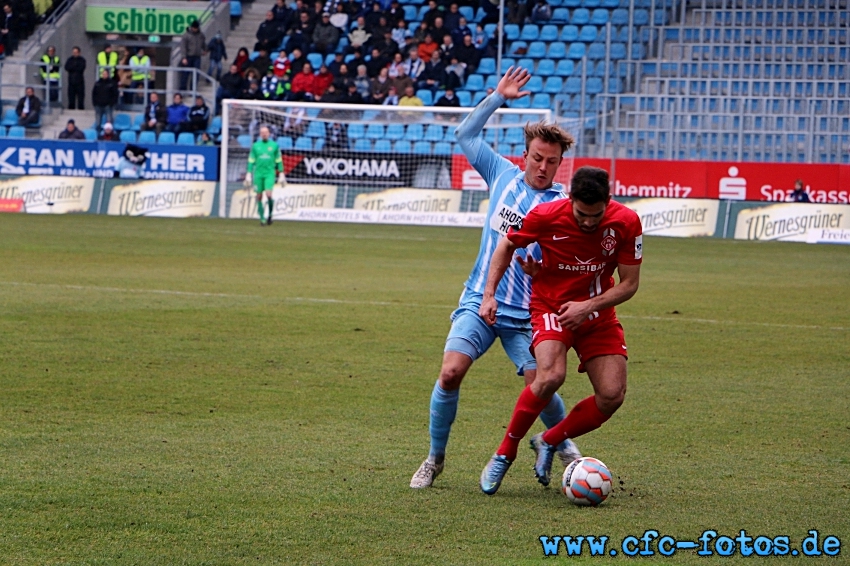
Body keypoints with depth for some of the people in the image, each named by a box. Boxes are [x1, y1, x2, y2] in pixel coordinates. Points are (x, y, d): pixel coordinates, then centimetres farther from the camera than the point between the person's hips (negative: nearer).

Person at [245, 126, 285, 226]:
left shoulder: (274, 145, 6)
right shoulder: (255, 146, 8)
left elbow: (279, 161, 10)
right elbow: (251, 161, 10)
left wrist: (281, 175, 7)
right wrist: (248, 175, 4)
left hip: (269, 173, -2)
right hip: (258, 173, 2)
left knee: (268, 194, -17)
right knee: (259, 196, 1)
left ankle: (270, 214, 4)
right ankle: (262, 218, 10)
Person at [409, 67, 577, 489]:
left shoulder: (562, 206, -3)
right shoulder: (503, 176, 7)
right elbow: (465, 134, 17)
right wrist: (498, 97, 11)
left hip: (526, 314, -2)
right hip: (479, 301, 2)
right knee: (451, 372, -16)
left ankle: (565, 446, 21)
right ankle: (435, 458, 1)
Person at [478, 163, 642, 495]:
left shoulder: (627, 223, -16)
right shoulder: (546, 216, -19)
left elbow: (629, 284, -7)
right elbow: (507, 246, 1)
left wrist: (588, 306, -21)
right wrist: (489, 295, -7)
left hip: (597, 313, 3)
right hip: (551, 307, -3)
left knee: (612, 396, -12)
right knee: (551, 375, -31)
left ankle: (549, 442, 14)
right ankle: (504, 455, -13)